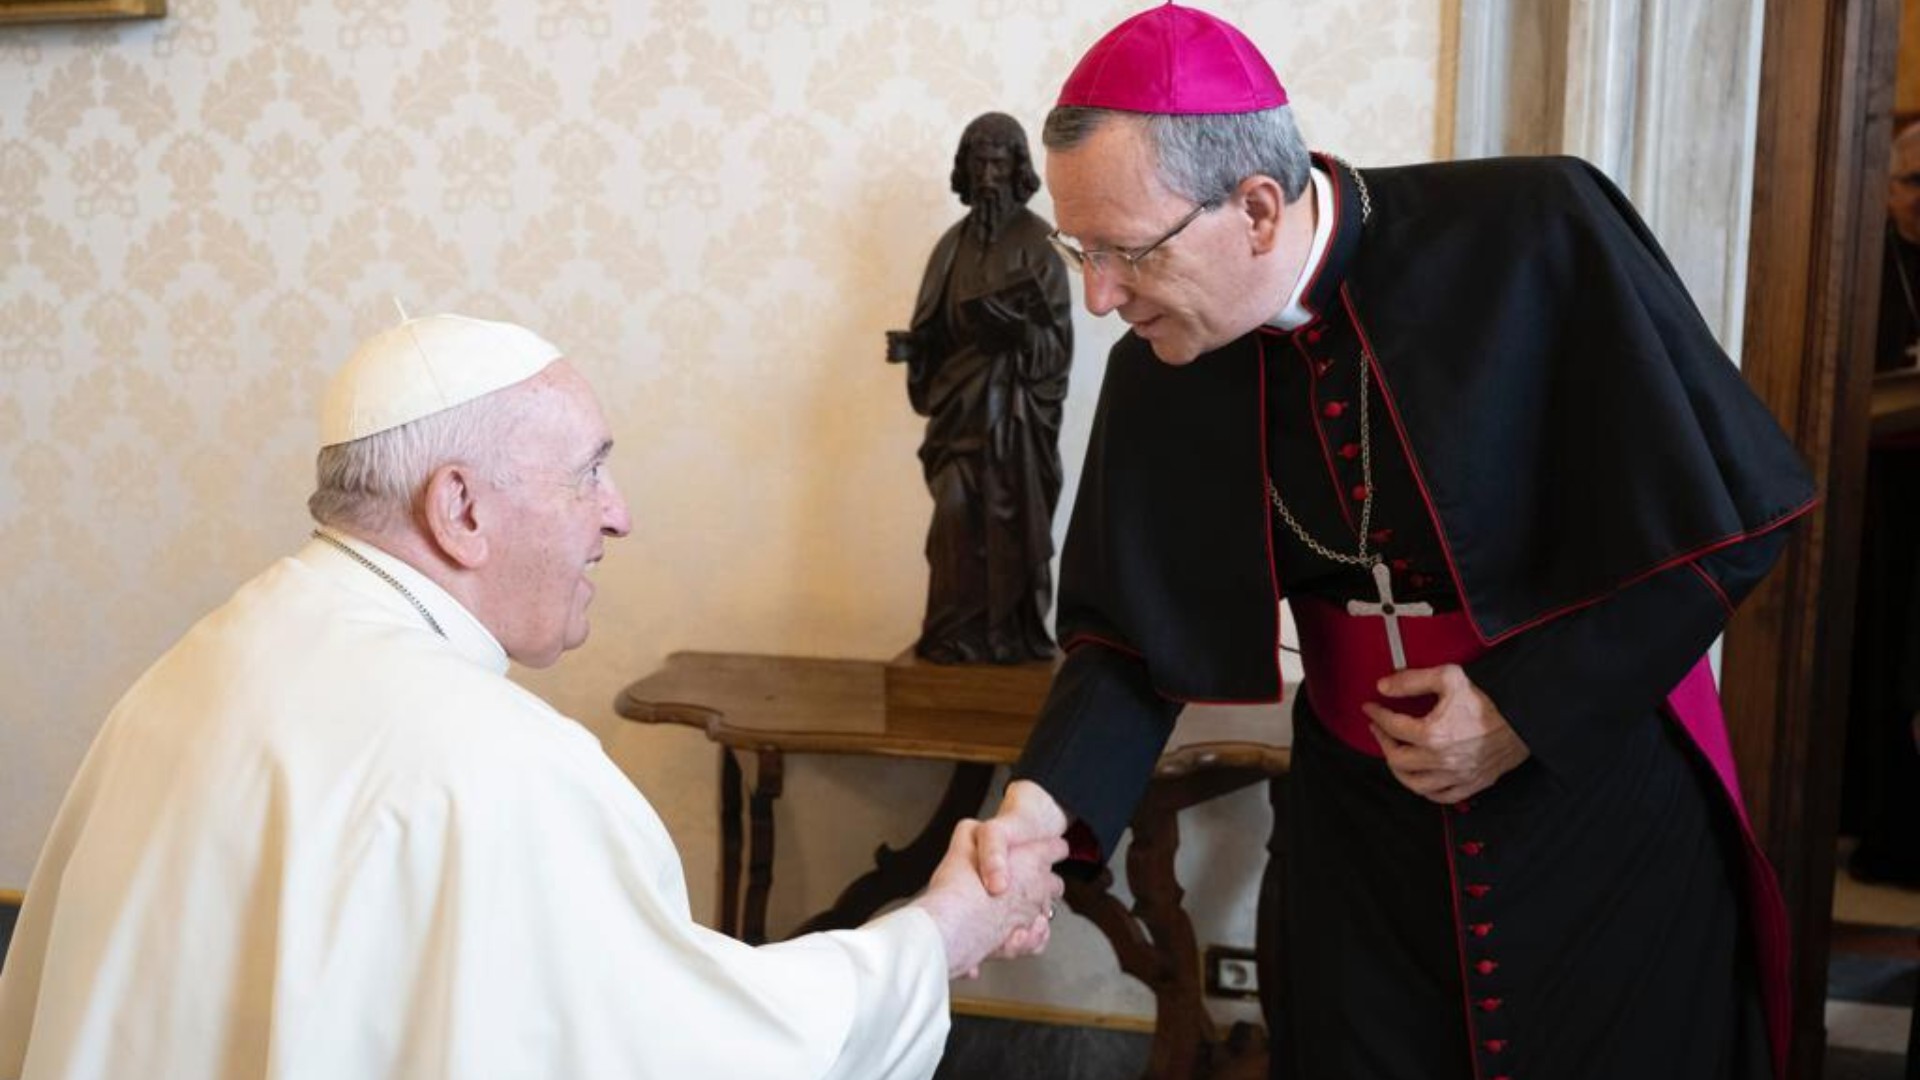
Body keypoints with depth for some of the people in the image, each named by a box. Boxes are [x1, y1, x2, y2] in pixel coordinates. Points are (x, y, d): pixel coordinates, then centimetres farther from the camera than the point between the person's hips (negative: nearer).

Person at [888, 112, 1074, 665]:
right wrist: (910, 343, -8)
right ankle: (958, 633, 8)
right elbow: (937, 326, 12)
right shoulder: (956, 241, 10)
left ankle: (1014, 636, 9)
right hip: (961, 399, 4)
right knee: (957, 516, -1)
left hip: (1014, 403, -4)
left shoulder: (1037, 241, -4)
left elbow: (1056, 338, -8)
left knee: (1010, 521, -1)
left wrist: (1013, 324, -26)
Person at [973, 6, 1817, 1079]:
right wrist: (1049, 796, -21)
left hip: (1605, 804, -3)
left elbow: (1728, 507, -14)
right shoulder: (1157, 371, -8)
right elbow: (1131, 630, -3)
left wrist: (1528, 710, -17)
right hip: (1364, 821, 3)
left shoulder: (1539, 236, -21)